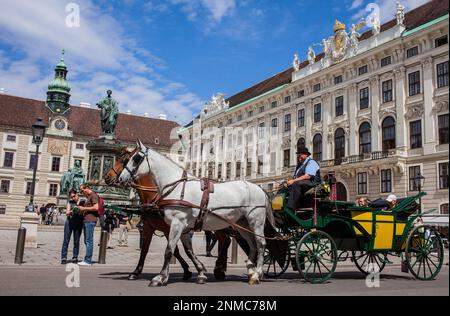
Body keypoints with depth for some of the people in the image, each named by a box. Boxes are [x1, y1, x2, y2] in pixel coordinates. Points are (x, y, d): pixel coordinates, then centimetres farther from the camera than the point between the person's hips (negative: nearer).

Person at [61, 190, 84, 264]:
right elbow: (67, 213, 3)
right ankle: (64, 258, -1)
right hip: (69, 222, 1)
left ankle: (75, 258, 9)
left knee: (76, 241, 2)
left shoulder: (83, 202, 4)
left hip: (78, 224, -1)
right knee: (66, 240, -3)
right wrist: (71, 212, -19)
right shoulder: (70, 202, 9)